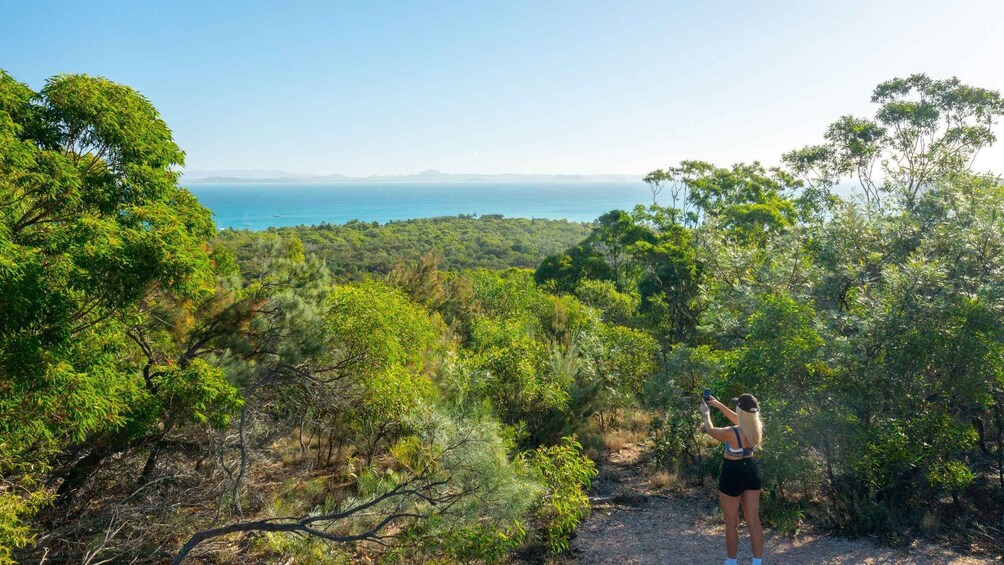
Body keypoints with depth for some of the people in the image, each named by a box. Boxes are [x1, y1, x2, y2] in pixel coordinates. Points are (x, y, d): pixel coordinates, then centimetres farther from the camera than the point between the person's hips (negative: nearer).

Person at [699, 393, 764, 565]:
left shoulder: (731, 433, -28)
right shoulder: (757, 429, -10)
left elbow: (710, 430, -7)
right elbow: (739, 420, 12)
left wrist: (706, 413, 12)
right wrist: (718, 405, 17)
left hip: (732, 474, -6)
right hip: (751, 471, 6)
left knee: (731, 523, 12)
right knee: (754, 521, 13)